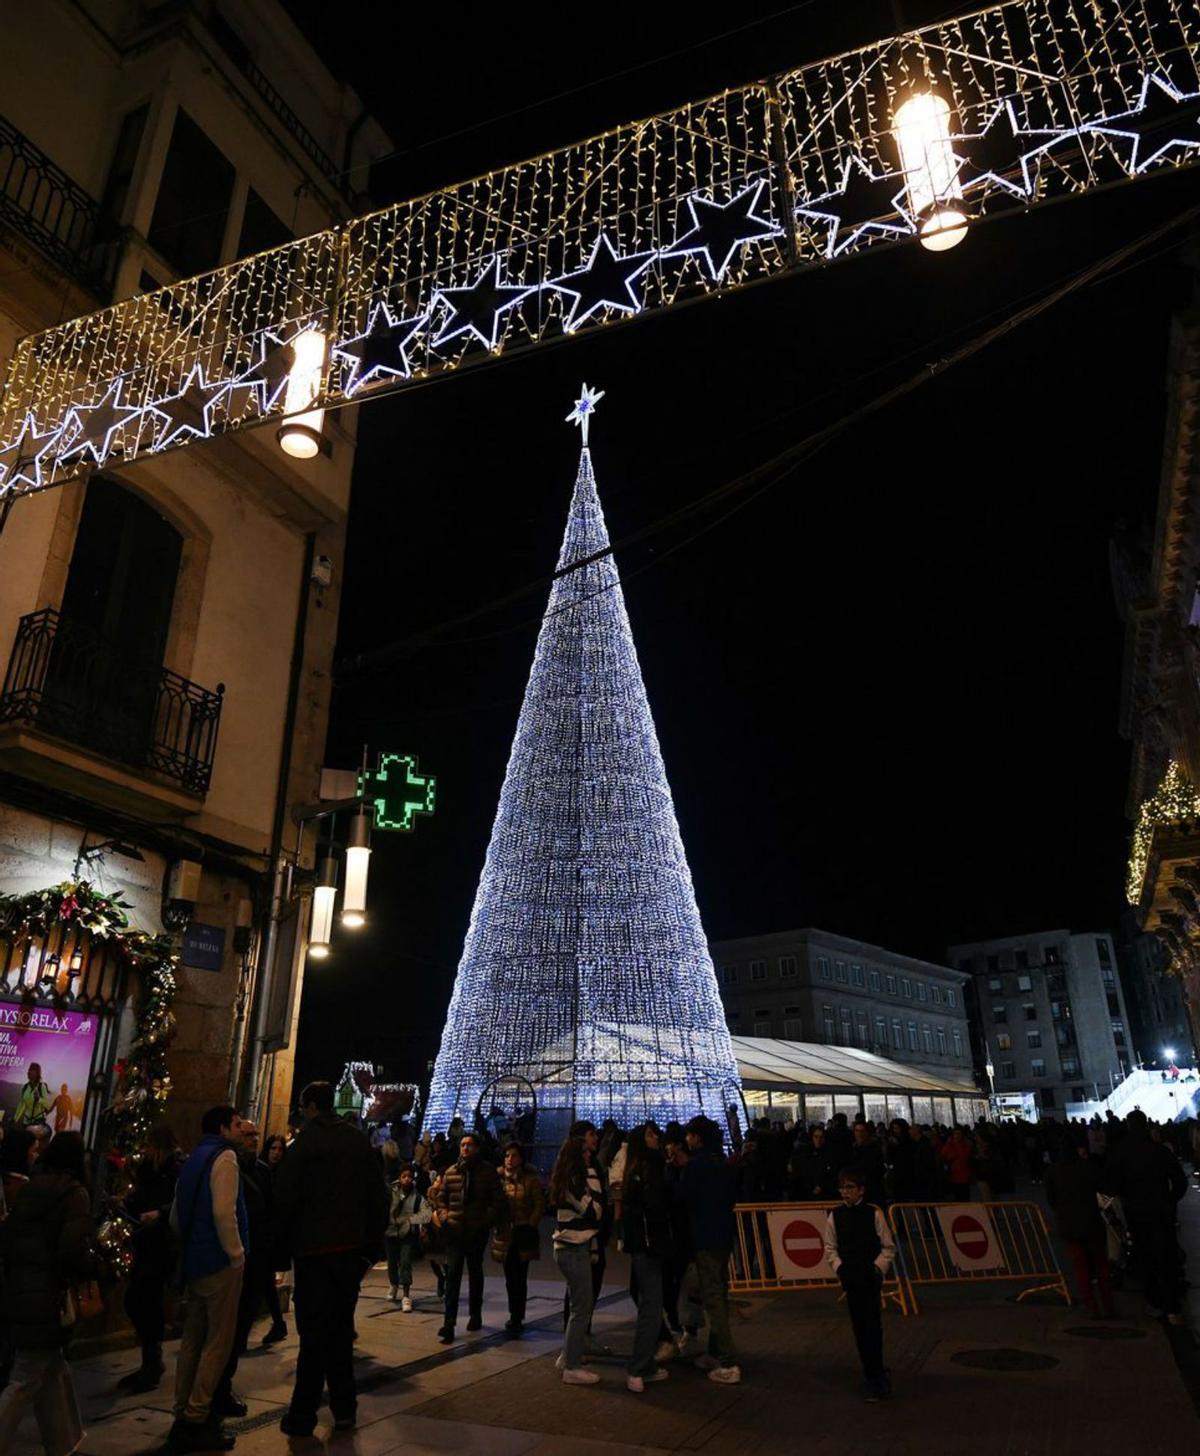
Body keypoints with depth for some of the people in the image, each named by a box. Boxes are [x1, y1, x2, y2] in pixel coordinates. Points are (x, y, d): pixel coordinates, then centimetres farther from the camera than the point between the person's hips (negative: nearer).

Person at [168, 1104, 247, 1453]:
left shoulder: (193, 1160, 15)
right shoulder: (224, 1157, -13)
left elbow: (176, 1217, 19)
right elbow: (224, 1212, -23)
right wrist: (237, 1254, -15)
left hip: (195, 1261, 9)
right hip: (220, 1262, -9)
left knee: (193, 1340, 15)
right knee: (219, 1341, -2)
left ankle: (184, 1415, 21)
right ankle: (196, 1421, 0)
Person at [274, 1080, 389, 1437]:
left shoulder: (304, 1143, -10)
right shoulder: (358, 1140, 5)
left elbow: (285, 1196, -13)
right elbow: (378, 1194, 5)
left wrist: (287, 1239, 2)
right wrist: (373, 1242, 12)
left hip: (314, 1249, -4)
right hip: (351, 1247, 5)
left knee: (314, 1331, 4)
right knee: (341, 1328, 15)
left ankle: (302, 1415, 8)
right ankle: (344, 1409, 19)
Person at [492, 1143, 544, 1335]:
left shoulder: (530, 1179, -3)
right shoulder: (498, 1177, 4)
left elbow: (540, 1205, -3)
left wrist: (530, 1225, -9)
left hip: (523, 1233, -3)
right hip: (505, 1234, 3)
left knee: (520, 1278, -3)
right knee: (510, 1278, 9)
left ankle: (517, 1318, 6)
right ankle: (516, 1316, 23)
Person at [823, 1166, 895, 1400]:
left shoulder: (874, 1214, -6)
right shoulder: (835, 1216, 0)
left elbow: (888, 1247, -1)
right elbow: (830, 1248, 5)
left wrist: (878, 1267, -12)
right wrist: (839, 1267, -10)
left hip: (871, 1277, -3)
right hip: (849, 1278, 3)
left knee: (872, 1326, -8)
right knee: (859, 1328, 9)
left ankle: (875, 1375, 2)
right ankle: (876, 1375, 23)